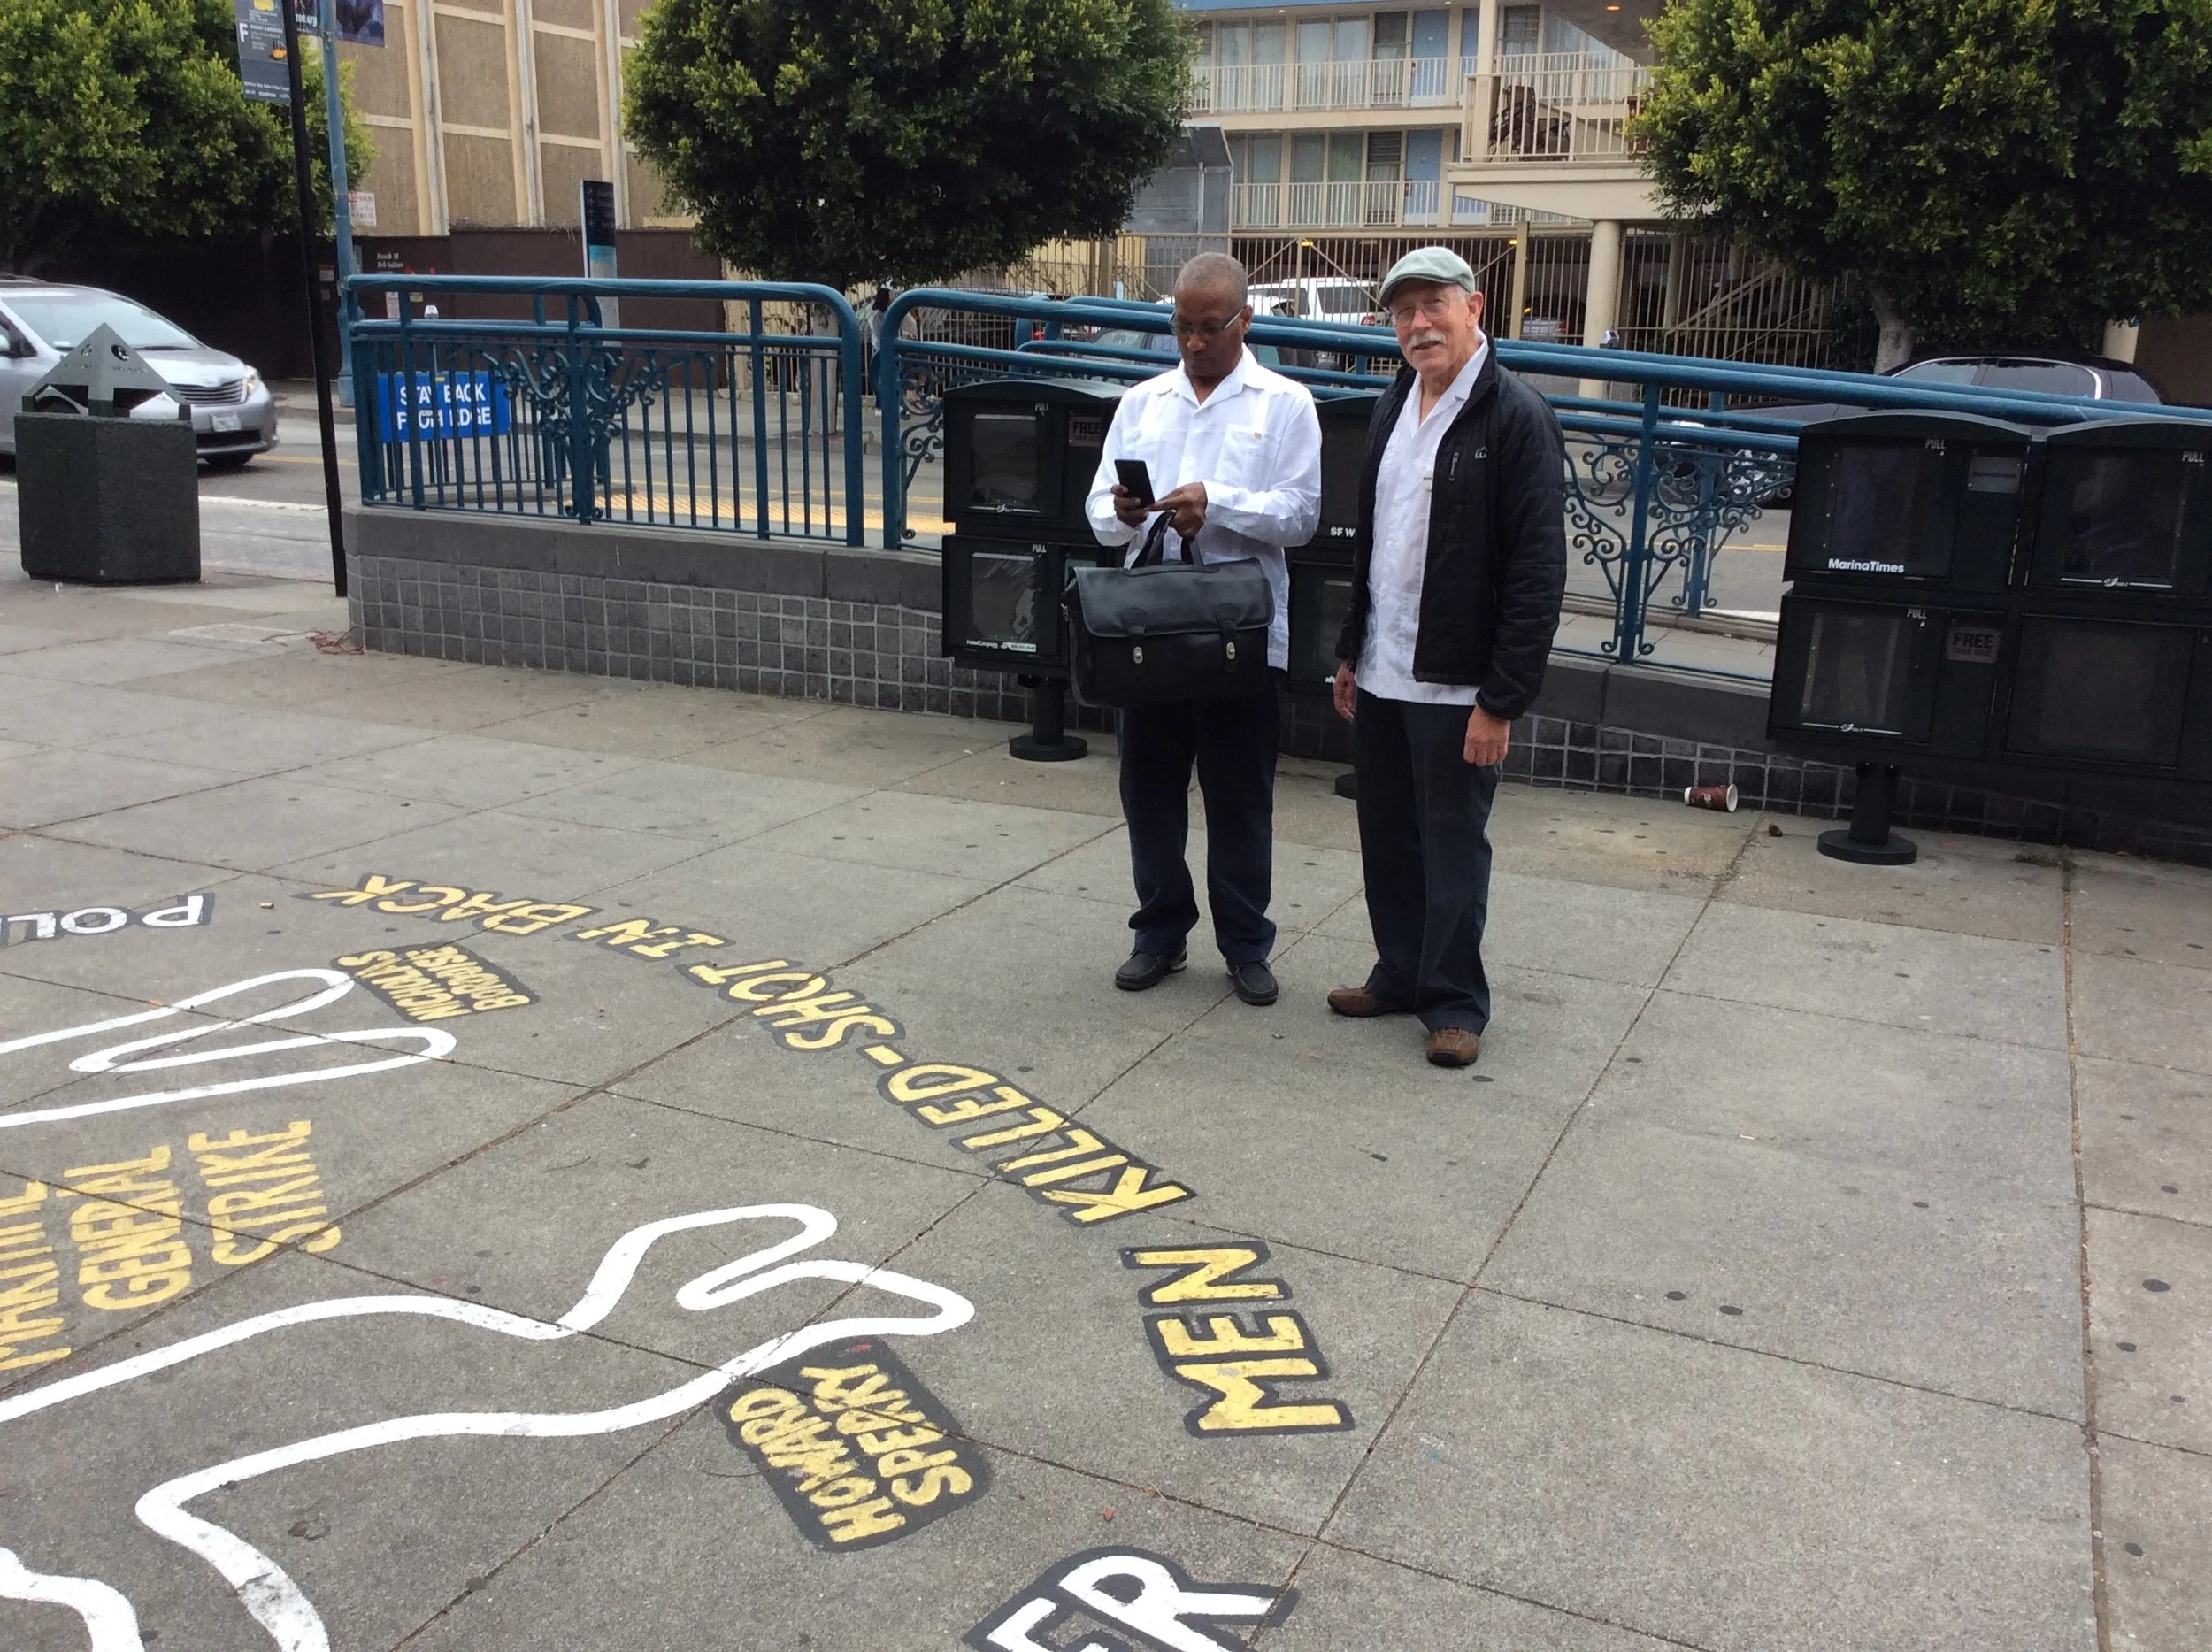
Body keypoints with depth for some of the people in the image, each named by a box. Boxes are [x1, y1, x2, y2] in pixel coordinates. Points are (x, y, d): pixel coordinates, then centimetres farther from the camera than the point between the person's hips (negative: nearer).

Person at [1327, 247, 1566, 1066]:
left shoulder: (1517, 417, -12)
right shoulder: (1394, 409, 12)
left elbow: (1538, 572, -16)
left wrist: (1502, 699, -19)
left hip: (1455, 684, -7)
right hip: (1381, 675, 7)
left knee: (1453, 845, 3)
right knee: (1386, 838, 15)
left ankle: (1454, 1001, 16)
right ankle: (1399, 975, 30)